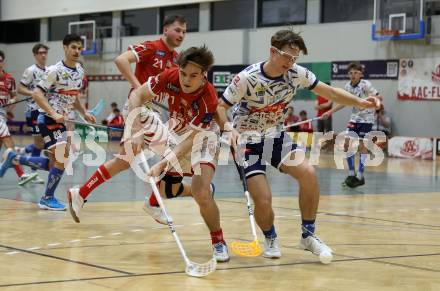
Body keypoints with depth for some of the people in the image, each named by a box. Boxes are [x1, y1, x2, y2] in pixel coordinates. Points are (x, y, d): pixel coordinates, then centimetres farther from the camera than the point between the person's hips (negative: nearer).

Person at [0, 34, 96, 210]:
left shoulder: (80, 71, 8)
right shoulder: (55, 70, -16)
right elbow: (36, 94, -20)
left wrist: (84, 113, 9)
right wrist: (53, 114, -28)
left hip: (61, 119, 8)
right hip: (48, 118, -8)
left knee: (54, 164, 11)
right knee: (63, 158, -17)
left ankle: (14, 158, 27)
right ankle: (48, 199, -4)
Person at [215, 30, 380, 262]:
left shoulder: (297, 74, -9)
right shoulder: (247, 78, -21)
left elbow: (330, 92, -1)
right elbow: (220, 107, -14)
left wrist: (360, 102, -15)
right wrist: (228, 128, -34)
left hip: (277, 138, 4)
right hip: (248, 142, -4)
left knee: (308, 173, -22)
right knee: (263, 200, -17)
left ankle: (308, 235, -4)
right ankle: (270, 239, 18)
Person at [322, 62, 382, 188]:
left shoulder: (366, 84, -15)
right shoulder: (348, 86, 0)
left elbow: (379, 97, -18)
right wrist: (331, 111, 10)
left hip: (367, 118, -6)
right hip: (355, 117, 6)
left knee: (362, 145, -8)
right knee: (347, 143, -1)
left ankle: (360, 176, -1)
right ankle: (351, 174, 10)